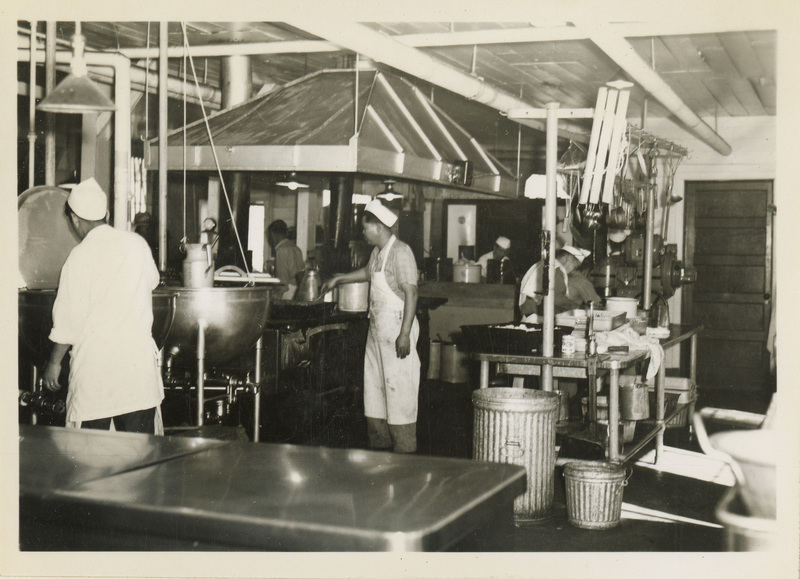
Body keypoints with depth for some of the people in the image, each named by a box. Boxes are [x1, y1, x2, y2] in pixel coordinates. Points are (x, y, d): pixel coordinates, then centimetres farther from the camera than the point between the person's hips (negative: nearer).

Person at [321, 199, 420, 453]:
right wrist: (338, 279, 44)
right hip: (377, 330, 10)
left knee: (399, 391, -6)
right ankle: (379, 445, 22)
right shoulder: (377, 252, 13)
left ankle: (404, 450, 1)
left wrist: (405, 334, -24)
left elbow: (411, 293, -20)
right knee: (374, 387, 12)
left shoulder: (400, 252, -15)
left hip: (397, 331, -9)